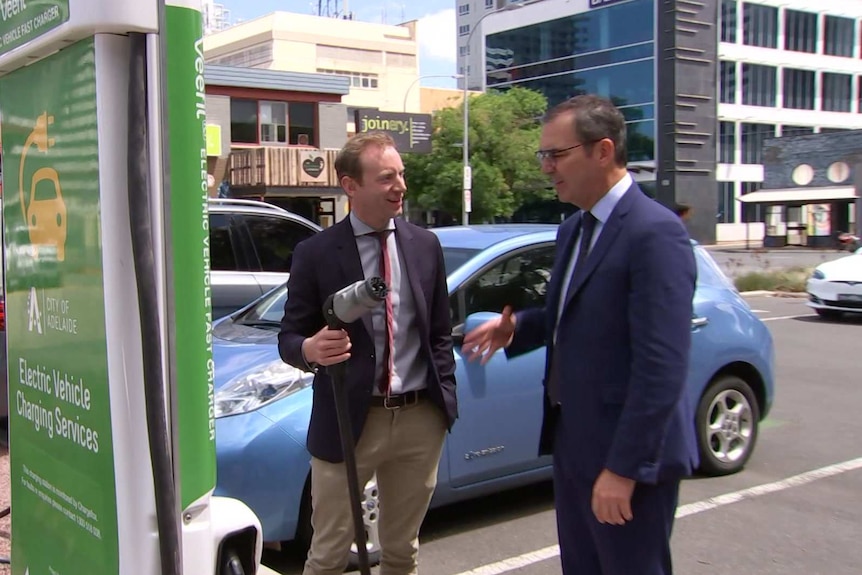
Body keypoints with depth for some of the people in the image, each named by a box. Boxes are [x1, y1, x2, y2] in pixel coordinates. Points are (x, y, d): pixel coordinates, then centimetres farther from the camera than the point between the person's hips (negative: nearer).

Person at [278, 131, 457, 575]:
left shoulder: (425, 245, 4)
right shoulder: (316, 253, -7)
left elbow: (440, 333, 11)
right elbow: (289, 337, -4)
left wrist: (446, 397, 6)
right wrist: (310, 349, -26)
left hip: (420, 420, 3)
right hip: (348, 421, -3)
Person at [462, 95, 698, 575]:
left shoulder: (654, 232, -20)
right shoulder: (575, 228, 10)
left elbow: (662, 367, -24)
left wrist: (625, 467, -23)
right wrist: (516, 326, 1)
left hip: (625, 452, -9)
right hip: (573, 441, 9)